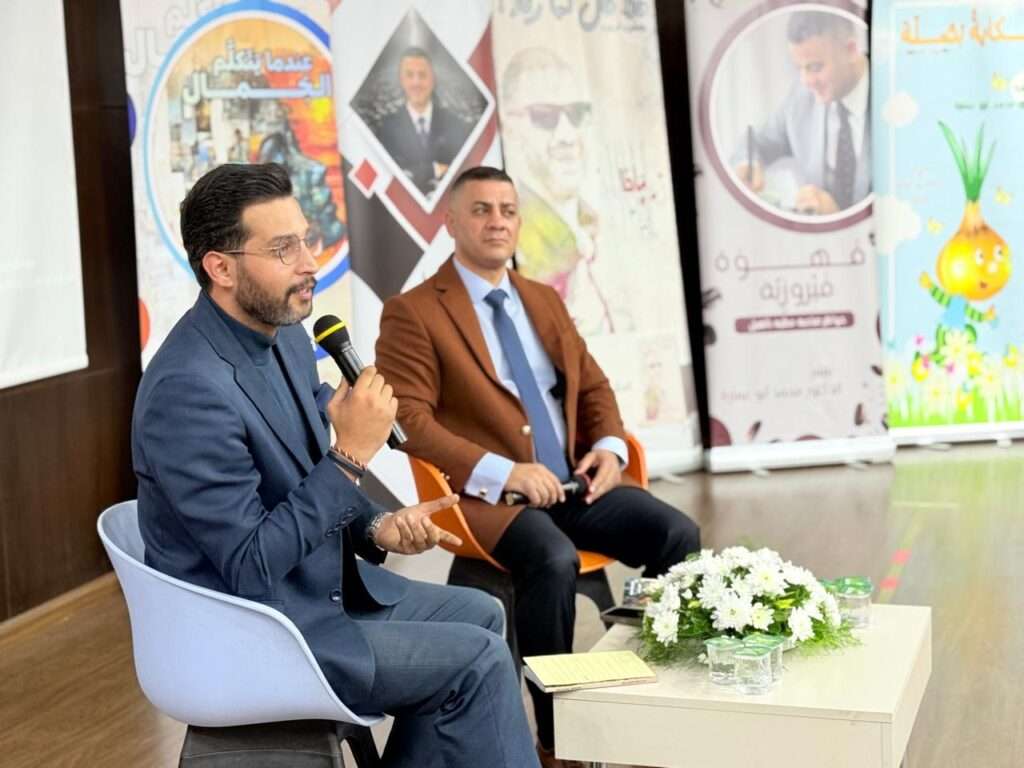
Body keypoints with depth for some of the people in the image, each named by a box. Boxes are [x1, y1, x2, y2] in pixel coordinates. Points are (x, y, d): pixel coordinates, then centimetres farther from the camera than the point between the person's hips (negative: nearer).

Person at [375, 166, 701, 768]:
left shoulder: (545, 300, 19)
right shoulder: (413, 313, -3)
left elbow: (593, 387, 22)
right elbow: (408, 420, -13)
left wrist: (609, 445, 0)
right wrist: (500, 472, -22)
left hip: (573, 481, 6)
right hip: (488, 493, -6)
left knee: (680, 535, -16)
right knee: (554, 560, -35)